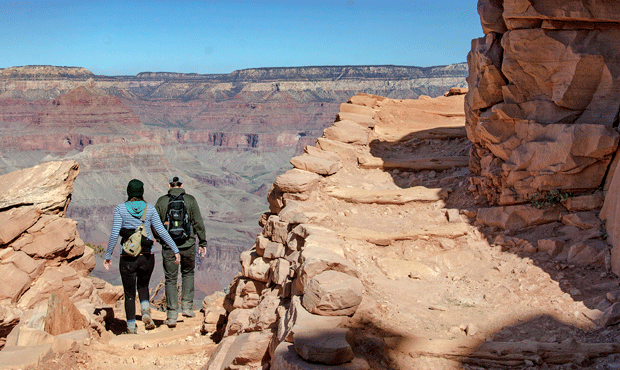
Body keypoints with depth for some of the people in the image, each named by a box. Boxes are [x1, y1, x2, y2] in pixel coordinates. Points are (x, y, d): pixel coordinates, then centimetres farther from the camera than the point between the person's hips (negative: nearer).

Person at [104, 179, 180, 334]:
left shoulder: (120, 209, -4)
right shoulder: (150, 208, -1)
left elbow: (114, 234, -8)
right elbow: (162, 231, -4)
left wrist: (108, 255, 0)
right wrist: (175, 250, 0)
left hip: (128, 258, -1)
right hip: (147, 256, 1)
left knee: (129, 293, 12)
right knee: (143, 285, 25)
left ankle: (131, 328, 12)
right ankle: (146, 311, -1)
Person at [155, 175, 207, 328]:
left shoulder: (162, 201, 2)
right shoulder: (190, 200, -1)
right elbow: (198, 223, -3)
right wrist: (203, 242, 5)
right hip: (188, 244, 0)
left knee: (171, 279, 6)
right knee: (188, 273, 23)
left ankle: (172, 316, 3)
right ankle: (187, 306, 17)